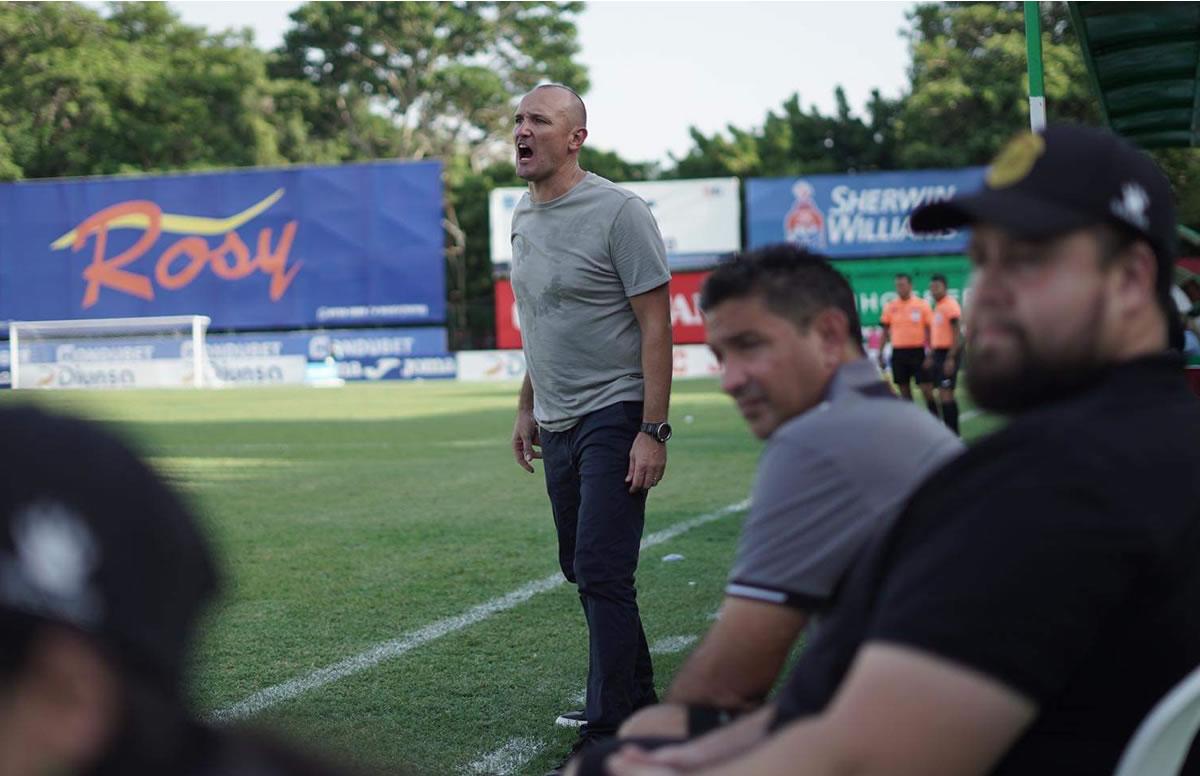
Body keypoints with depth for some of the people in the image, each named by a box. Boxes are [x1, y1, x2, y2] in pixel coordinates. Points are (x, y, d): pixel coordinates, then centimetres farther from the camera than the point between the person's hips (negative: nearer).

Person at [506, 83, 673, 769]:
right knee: (582, 570, 14)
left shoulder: (619, 213, -12)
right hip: (558, 426, 8)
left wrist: (653, 430, -19)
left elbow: (656, 326, -14)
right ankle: (639, 702, 29)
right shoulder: (524, 218, 12)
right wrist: (528, 408, 20)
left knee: (601, 573, -12)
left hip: (613, 417, -8)